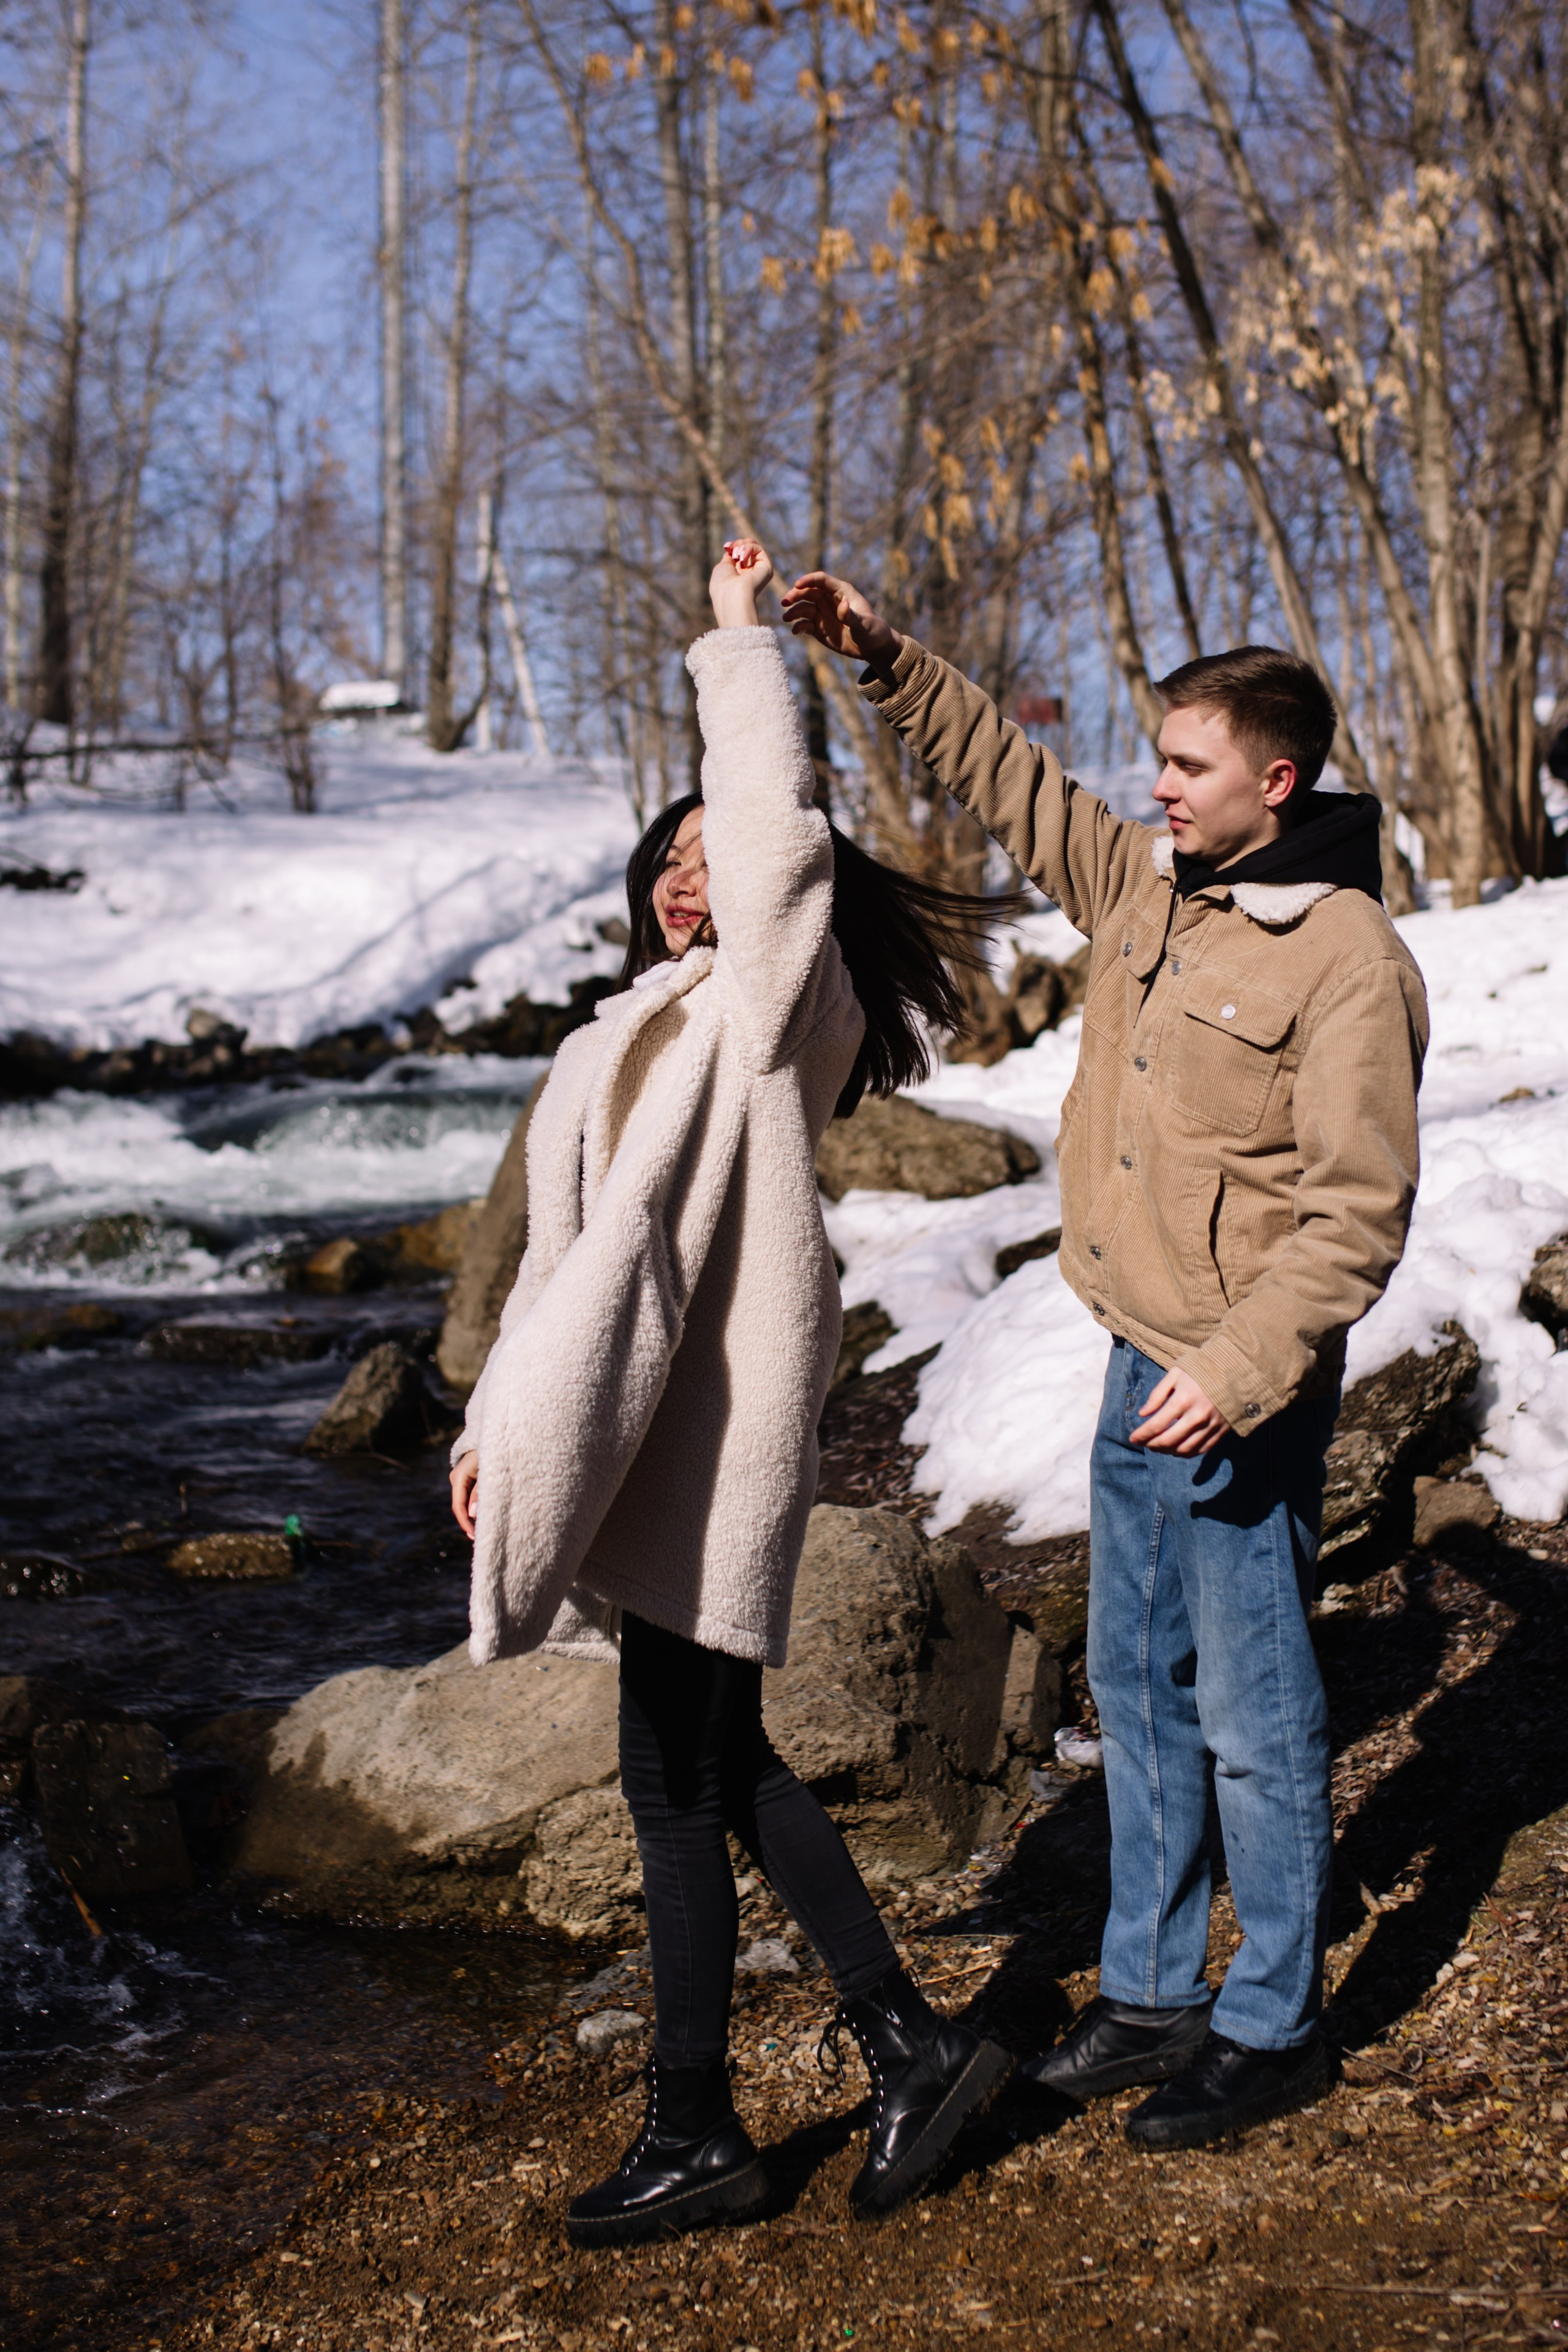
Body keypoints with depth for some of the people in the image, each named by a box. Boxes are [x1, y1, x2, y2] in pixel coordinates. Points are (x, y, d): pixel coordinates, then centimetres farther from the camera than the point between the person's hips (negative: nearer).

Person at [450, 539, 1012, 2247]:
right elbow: (561, 1244, 22)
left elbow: (776, 830, -19)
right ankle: (911, 2046, 24)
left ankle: (693, 2136, 13)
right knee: (720, 1769, 13)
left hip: (717, 1424, -9)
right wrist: (495, 1419, 18)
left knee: (676, 1782, -2)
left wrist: (736, 636, -8)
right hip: (636, 1430, 9)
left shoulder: (778, 1001, -2)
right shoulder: (628, 1039, 22)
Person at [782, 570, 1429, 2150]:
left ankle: (1273, 2028, 21)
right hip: (1139, 1367, 8)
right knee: (1138, 1691, 17)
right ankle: (1150, 1995, 32)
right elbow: (1012, 785, 19)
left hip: (1243, 1398, -8)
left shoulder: (1347, 961, -17)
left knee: (1254, 1719, 4)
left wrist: (1239, 1369, -25)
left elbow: (1355, 1214, -19)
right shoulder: (1145, 883, 6)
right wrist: (883, 661, 12)